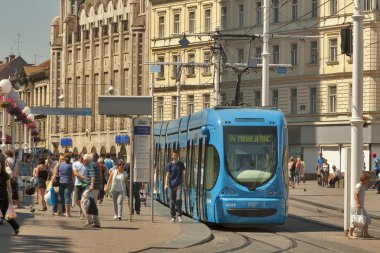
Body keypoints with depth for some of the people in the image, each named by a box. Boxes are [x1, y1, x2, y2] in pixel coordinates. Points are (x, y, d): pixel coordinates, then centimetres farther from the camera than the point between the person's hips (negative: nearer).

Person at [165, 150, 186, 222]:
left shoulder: (181, 164, 7)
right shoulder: (170, 165, 4)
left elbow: (183, 174, 12)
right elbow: (167, 175, 0)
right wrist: (166, 184, -11)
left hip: (179, 184, 0)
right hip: (172, 184, 0)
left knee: (179, 198, -17)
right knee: (172, 200, 4)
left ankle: (180, 215, -10)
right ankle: (173, 217, 12)